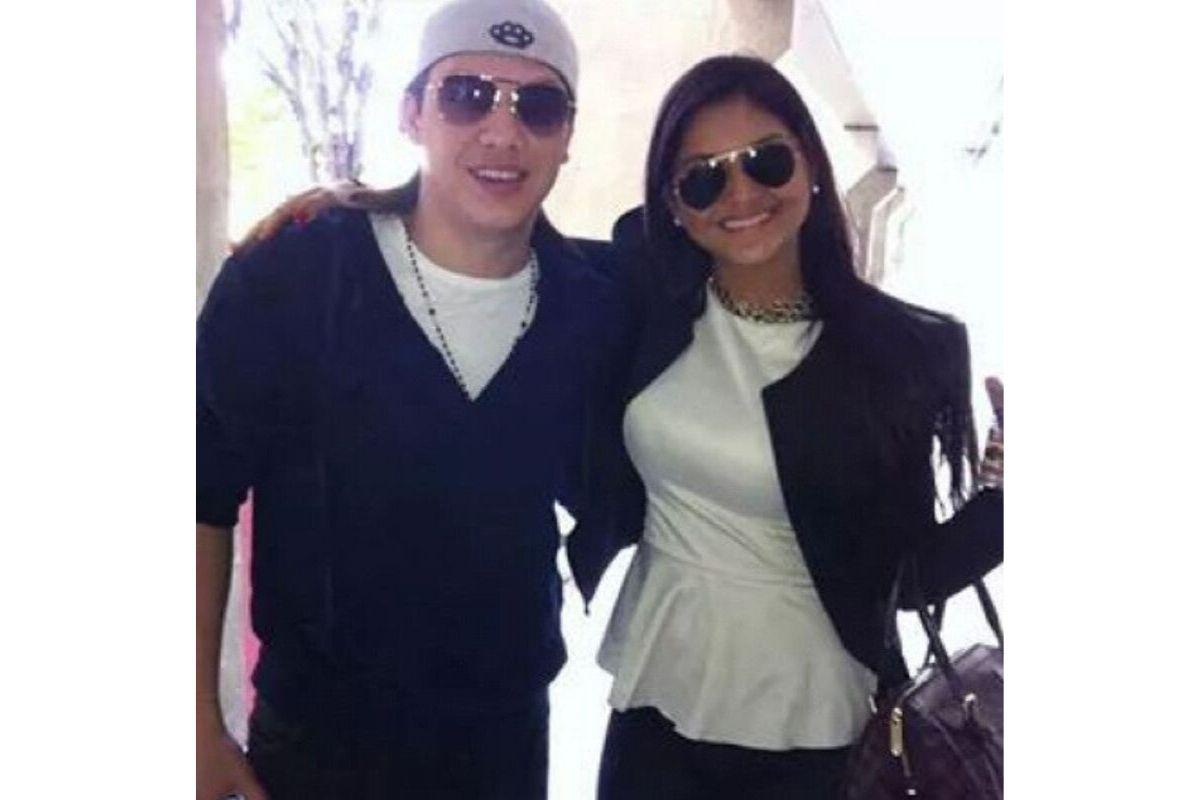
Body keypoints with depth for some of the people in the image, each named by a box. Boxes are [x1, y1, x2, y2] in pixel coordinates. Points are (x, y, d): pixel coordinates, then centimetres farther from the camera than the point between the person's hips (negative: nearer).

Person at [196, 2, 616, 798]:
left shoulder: (593, 304, -8)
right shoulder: (282, 282, -16)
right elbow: (203, 500, -10)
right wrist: (201, 723, -9)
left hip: (511, 731, 3)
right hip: (316, 734, -2)